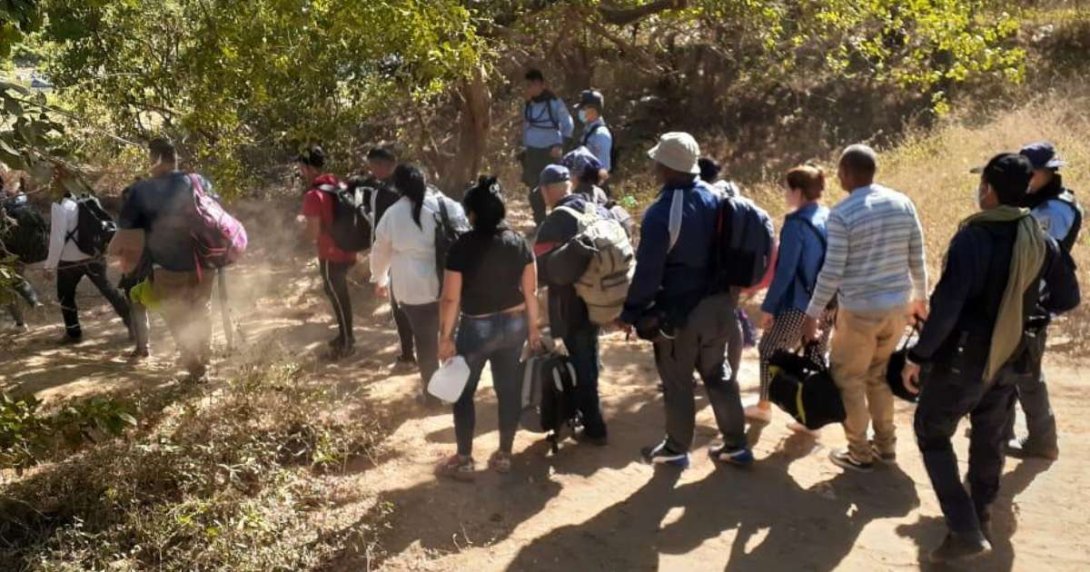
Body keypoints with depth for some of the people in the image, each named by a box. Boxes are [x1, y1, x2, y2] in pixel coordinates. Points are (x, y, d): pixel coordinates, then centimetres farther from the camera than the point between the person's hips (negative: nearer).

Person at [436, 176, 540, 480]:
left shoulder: (464, 246, -17)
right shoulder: (519, 243, -3)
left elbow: (450, 298, -16)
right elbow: (531, 291, 1)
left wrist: (445, 336, -7)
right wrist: (533, 326, 12)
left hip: (477, 328, -4)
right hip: (514, 325, 4)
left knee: (463, 392, 11)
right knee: (509, 388, 14)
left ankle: (464, 460, 17)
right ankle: (504, 455, 24)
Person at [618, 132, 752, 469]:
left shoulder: (662, 211, -20)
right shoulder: (713, 197, 0)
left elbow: (647, 270, -19)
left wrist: (631, 313, -10)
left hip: (680, 309, -6)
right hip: (718, 303, 7)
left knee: (677, 381, 9)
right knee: (718, 373, 18)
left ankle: (676, 449, 22)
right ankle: (736, 445, 25)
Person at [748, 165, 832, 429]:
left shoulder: (796, 224, -16)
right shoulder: (831, 219, 5)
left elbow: (785, 271, -17)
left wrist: (768, 306, -11)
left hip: (798, 304, -7)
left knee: (769, 350, 11)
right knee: (817, 357, 14)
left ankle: (764, 407, 21)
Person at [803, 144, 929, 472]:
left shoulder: (842, 214, -15)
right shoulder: (903, 204, 1)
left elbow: (832, 272, -15)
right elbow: (917, 260, 7)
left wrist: (813, 313, -5)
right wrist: (921, 298, 21)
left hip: (859, 310, -6)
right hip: (897, 306, 6)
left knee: (848, 380, 10)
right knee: (879, 375, 22)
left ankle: (860, 454, 16)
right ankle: (886, 445, 30)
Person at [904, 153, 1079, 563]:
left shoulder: (973, 237, -22)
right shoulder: (1040, 241, -1)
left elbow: (947, 305, -26)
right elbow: (1067, 298, 10)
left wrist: (918, 356, -18)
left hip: (961, 359, -6)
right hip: (1007, 361, 7)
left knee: (932, 434, 6)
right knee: (989, 441, 20)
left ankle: (965, 531, -2)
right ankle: (980, 521, 34)